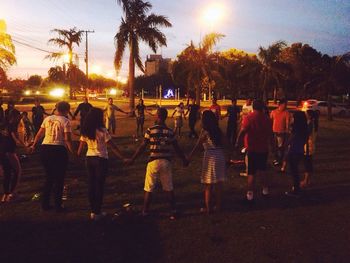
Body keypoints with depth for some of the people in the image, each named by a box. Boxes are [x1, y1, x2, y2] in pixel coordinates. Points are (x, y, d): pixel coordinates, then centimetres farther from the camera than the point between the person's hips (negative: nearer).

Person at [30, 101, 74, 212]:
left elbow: (39, 134, 14)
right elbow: (67, 139, -14)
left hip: (45, 148, 5)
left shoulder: (47, 119, 9)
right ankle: (58, 205, 13)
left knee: (49, 177, 18)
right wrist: (72, 151, -6)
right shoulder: (65, 121, -7)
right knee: (59, 179, 8)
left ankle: (45, 204, 24)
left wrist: (33, 145, 25)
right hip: (59, 149, -5)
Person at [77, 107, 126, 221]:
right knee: (99, 185, 5)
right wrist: (123, 158, -12)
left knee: (91, 185, 13)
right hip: (101, 159, -5)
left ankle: (93, 211, 22)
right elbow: (112, 147, -16)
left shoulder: (85, 131, 1)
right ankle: (97, 212, 12)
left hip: (89, 159, 5)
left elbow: (81, 147, 3)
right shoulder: (102, 131, -15)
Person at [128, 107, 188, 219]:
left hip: (154, 161, -2)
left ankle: (145, 211, 19)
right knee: (169, 188, 14)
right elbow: (177, 147, 7)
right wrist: (184, 159, 21)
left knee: (149, 189, 10)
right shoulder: (170, 131, 0)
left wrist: (132, 159, 2)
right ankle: (173, 211, 19)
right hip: (166, 162, 3)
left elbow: (142, 147, -7)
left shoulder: (150, 130, -8)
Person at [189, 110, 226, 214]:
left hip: (210, 156, -5)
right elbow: (222, 145, 8)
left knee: (208, 185, 6)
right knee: (218, 183, 13)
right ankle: (218, 205, 23)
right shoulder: (218, 130, 8)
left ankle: (208, 208, 13)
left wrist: (188, 158, -5)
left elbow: (196, 146, -8)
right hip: (220, 156, 5)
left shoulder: (205, 131, -8)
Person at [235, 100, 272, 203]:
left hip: (251, 149, -5)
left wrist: (237, 142, -14)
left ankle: (250, 195, 3)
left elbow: (243, 131, -23)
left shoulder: (248, 117, -13)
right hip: (263, 148, 5)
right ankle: (265, 190, 32)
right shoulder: (267, 118, 3)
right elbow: (270, 133, 12)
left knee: (251, 173, 0)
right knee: (263, 170, 22)